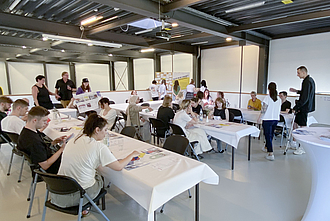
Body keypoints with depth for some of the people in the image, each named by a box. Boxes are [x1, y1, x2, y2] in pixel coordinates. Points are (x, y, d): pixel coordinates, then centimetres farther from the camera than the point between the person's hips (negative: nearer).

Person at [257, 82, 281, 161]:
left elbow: (264, 110, -14)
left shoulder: (267, 98, -12)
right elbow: (279, 111, 11)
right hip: (275, 119, 6)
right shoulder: (279, 99, 5)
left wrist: (259, 118, -7)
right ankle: (267, 147, 41)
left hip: (267, 119, -6)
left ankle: (270, 154, -8)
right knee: (271, 134, 20)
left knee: (268, 135, -3)